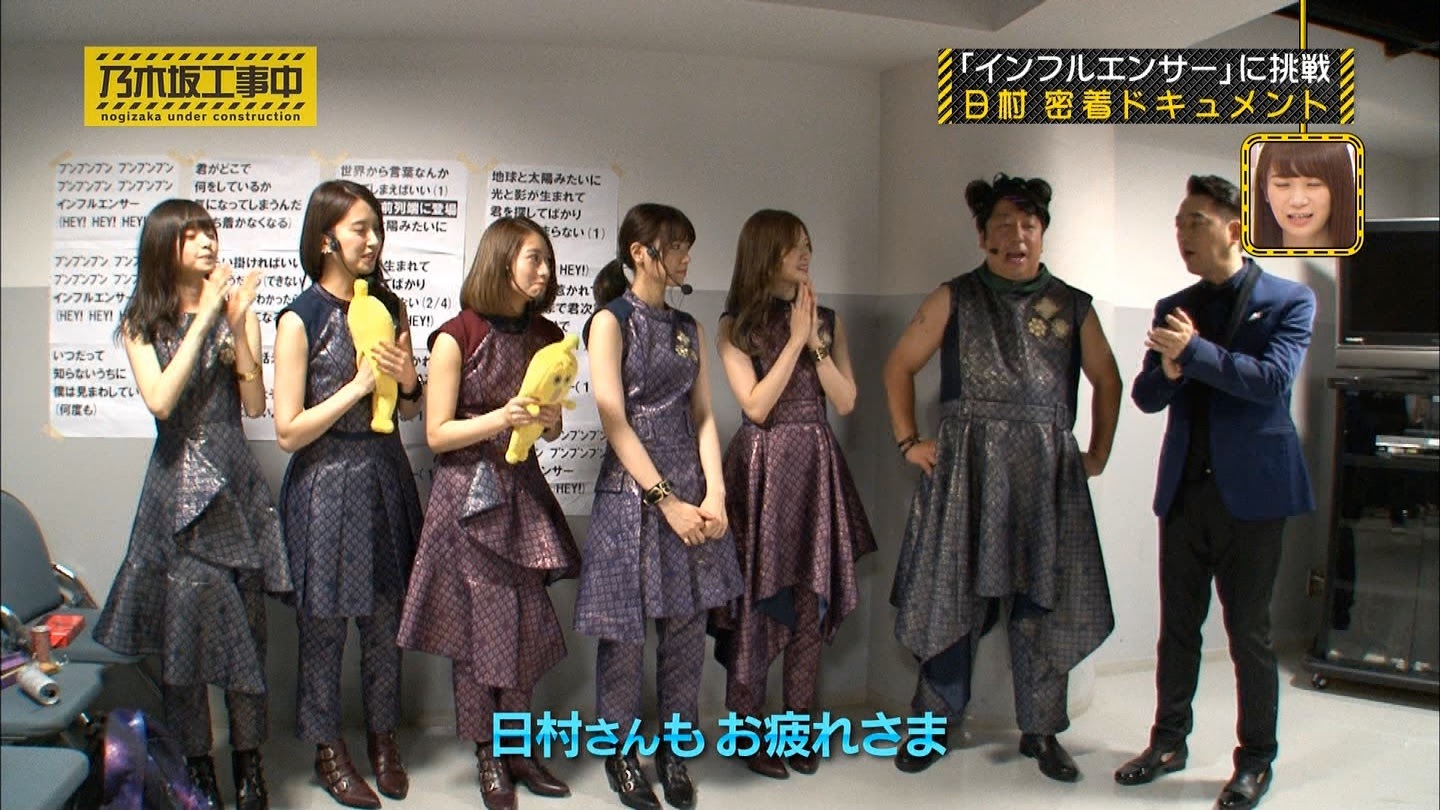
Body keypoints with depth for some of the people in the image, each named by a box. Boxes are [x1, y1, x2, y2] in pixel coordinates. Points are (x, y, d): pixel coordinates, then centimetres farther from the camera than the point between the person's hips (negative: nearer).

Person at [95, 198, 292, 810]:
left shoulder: (234, 311, 4)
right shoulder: (141, 323, 3)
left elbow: (255, 403, -4)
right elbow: (160, 400, -14)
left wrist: (236, 323, -13)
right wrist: (203, 319, -15)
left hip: (235, 484, 1)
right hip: (178, 486, -1)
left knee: (245, 623, 4)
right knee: (184, 623, 2)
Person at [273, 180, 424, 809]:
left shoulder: (388, 307, 5)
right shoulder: (300, 319, -10)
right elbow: (289, 432, -13)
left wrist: (407, 382, -8)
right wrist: (358, 385, -18)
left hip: (385, 475, 5)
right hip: (326, 483, -5)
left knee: (385, 617, 13)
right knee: (325, 622, 8)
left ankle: (382, 735, 31)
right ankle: (327, 748, 27)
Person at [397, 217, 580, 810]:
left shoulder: (546, 335, 6)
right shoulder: (457, 337, -10)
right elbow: (437, 434, -9)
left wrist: (548, 419, -9)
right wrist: (500, 418, -22)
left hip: (524, 492, 5)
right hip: (470, 495, -5)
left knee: (526, 623, 7)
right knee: (481, 625, 3)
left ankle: (517, 749, 22)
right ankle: (487, 755, 19)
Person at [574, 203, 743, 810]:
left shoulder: (687, 327, 14)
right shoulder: (611, 320, -5)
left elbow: (703, 415, 10)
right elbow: (614, 421, -11)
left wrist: (714, 493, -3)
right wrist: (665, 500, -14)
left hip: (690, 492, 6)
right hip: (631, 492, -5)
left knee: (687, 628, 9)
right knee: (625, 631, 3)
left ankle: (674, 751, 23)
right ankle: (620, 753, 21)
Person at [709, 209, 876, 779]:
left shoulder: (828, 321, 9)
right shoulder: (735, 327, 0)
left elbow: (845, 402, 3)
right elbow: (757, 407, -11)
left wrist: (815, 342, -7)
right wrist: (795, 340, -10)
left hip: (816, 469, 3)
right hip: (761, 469, -3)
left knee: (811, 601, 6)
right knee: (756, 600, 1)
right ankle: (749, 732, 14)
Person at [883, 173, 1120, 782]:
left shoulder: (1072, 307, 8)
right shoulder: (953, 299, 3)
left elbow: (1107, 380, 17)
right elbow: (899, 366, 7)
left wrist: (1098, 454, 9)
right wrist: (908, 441, 0)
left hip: (1048, 471, 2)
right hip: (967, 467, -2)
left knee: (1045, 600, 6)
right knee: (955, 594, 3)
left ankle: (1041, 730, 20)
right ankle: (934, 725, 17)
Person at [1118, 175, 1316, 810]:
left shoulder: (1289, 300, -2)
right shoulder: (1173, 308, 10)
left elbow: (1272, 379, -17)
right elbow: (1146, 396, 6)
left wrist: (1194, 351, -20)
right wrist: (1168, 369, -15)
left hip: (1251, 489, -4)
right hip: (1184, 489, 4)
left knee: (1249, 631, 5)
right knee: (1177, 626, 13)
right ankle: (1168, 741, 27)